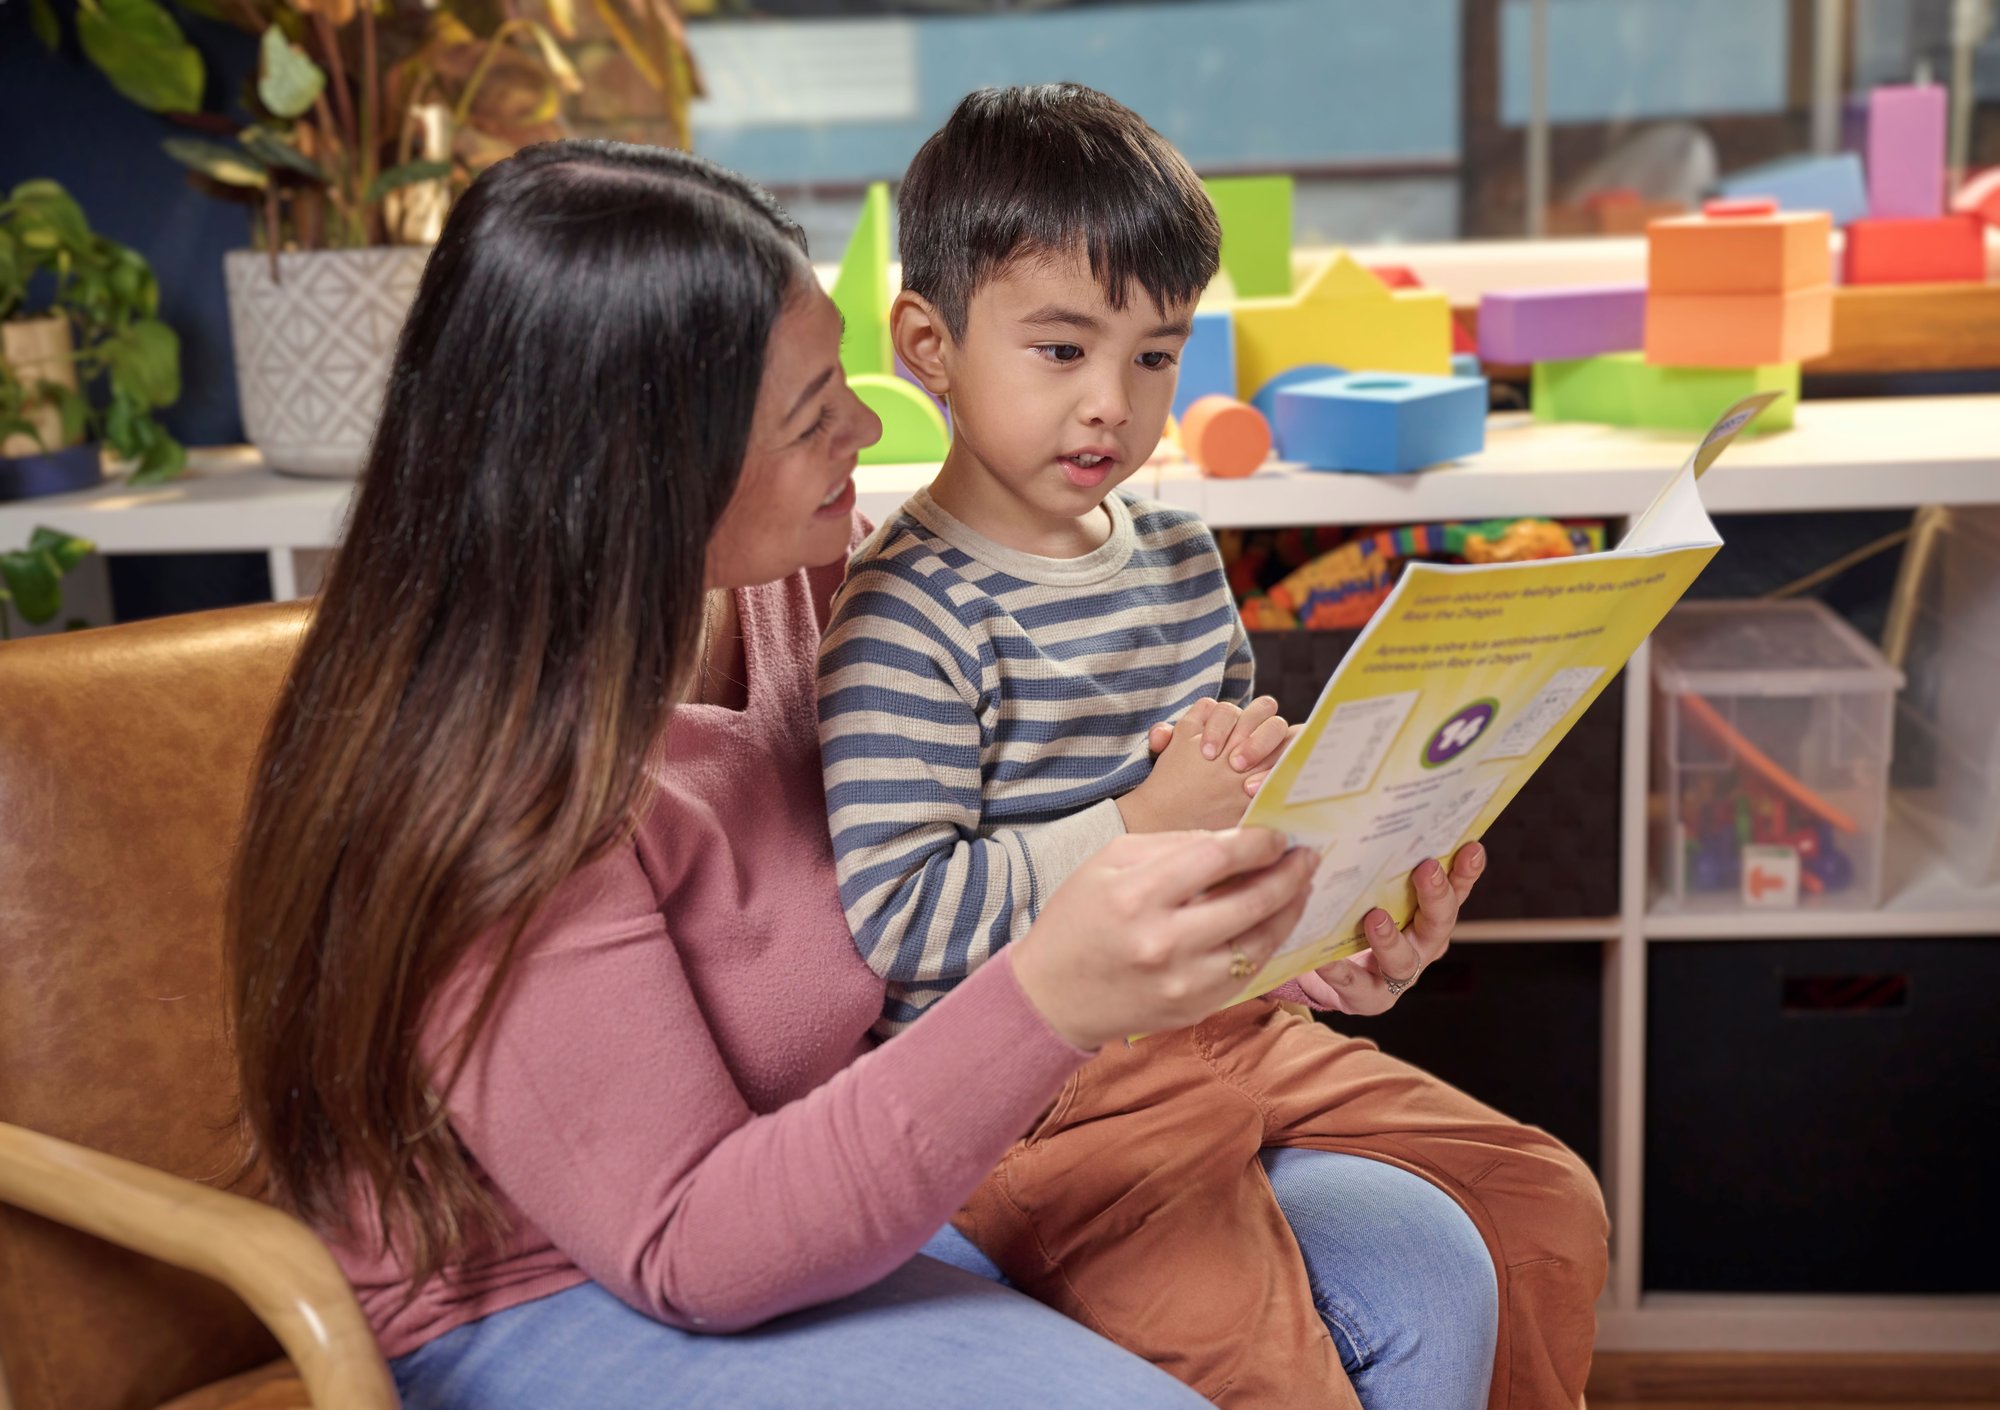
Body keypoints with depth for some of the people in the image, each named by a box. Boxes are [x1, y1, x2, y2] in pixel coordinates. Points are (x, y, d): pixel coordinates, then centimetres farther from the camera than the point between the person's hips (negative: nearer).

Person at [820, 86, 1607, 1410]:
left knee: (1549, 1198, 11)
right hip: (1027, 1089, -8)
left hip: (1215, 1025, 8)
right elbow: (891, 918, -20)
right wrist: (1143, 828, -22)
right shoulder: (907, 615, -15)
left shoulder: (1179, 557, 11)